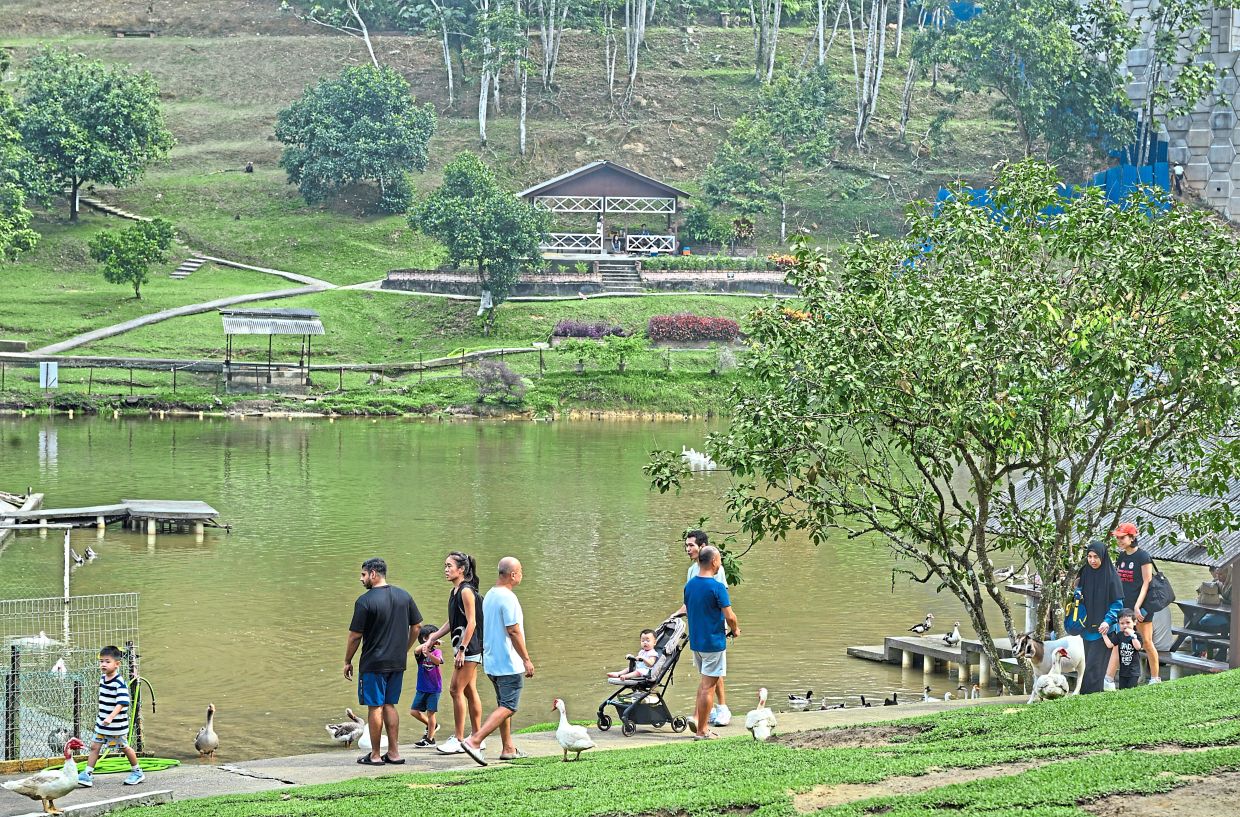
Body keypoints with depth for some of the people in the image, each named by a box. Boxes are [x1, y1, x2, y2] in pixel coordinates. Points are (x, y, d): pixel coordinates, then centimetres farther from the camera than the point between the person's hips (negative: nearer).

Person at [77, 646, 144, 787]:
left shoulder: (120, 683, -21)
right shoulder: (102, 678, 5)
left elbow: (122, 703, -29)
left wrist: (111, 717, -40)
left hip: (116, 724, -7)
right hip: (101, 723, 7)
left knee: (125, 747, 9)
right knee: (94, 746, 1)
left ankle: (137, 772, 26)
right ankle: (87, 774, 2)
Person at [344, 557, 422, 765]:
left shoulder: (365, 601, -13)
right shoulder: (404, 596, 6)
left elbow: (355, 636, -11)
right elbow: (417, 626, 12)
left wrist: (347, 662, 1)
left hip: (374, 663, -6)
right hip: (398, 662, 6)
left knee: (375, 707, 1)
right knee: (389, 705, 15)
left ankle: (375, 755, 5)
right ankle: (394, 753, 14)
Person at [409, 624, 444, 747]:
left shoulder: (436, 651, -6)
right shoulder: (421, 651, -3)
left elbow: (438, 661, -27)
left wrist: (428, 653, -46)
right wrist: (429, 643, -42)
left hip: (434, 688, -3)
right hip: (422, 688, 3)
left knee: (430, 712, -2)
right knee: (414, 711, 5)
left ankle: (430, 738, 11)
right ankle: (432, 725, 27)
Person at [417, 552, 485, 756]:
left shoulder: (466, 591, -14)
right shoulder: (454, 592, 15)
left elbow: (471, 623, -18)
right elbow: (451, 623, 20)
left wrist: (462, 650, -20)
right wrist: (430, 642, 19)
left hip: (469, 647, -10)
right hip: (463, 647, 10)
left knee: (456, 689, -9)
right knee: (469, 691, 11)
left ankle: (459, 740, -7)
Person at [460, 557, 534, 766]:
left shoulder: (489, 596, 12)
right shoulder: (508, 598, -17)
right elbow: (513, 631, -20)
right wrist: (527, 660, -15)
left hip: (492, 662, 10)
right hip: (509, 663, -10)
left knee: (503, 705, 17)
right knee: (508, 707, -8)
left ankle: (508, 748, 20)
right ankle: (474, 741, -19)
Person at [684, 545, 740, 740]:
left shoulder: (689, 585, 3)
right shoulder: (717, 587, -18)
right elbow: (729, 616, -18)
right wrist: (735, 630, 2)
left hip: (695, 641, 7)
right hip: (714, 642, -7)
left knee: (705, 680, 23)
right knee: (709, 685, 0)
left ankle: (697, 718, 13)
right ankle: (701, 731, 4)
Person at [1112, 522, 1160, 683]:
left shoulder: (1142, 556, -9)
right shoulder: (1121, 557, 12)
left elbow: (1146, 583, -11)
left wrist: (1137, 606, -17)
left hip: (1140, 606, -6)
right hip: (1123, 606, 6)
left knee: (1147, 641, 1)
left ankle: (1155, 678, 12)